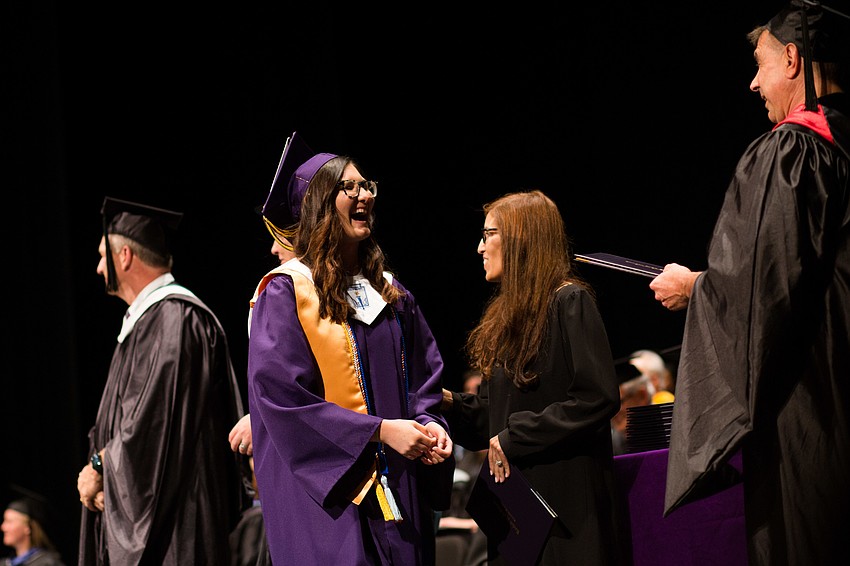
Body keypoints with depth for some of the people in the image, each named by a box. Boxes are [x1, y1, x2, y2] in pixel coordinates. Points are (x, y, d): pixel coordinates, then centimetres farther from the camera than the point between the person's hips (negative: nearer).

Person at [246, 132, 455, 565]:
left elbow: (425, 374, 19)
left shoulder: (389, 293, 15)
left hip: (399, 492, 6)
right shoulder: (286, 291, -6)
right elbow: (281, 396, -14)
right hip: (327, 489, -6)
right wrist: (379, 430, -17)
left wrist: (429, 425, -4)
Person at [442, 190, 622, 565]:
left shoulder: (569, 302, -8)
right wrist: (450, 403, 2)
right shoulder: (510, 315, 17)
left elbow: (597, 397, -18)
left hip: (565, 499, -8)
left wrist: (514, 438, -16)